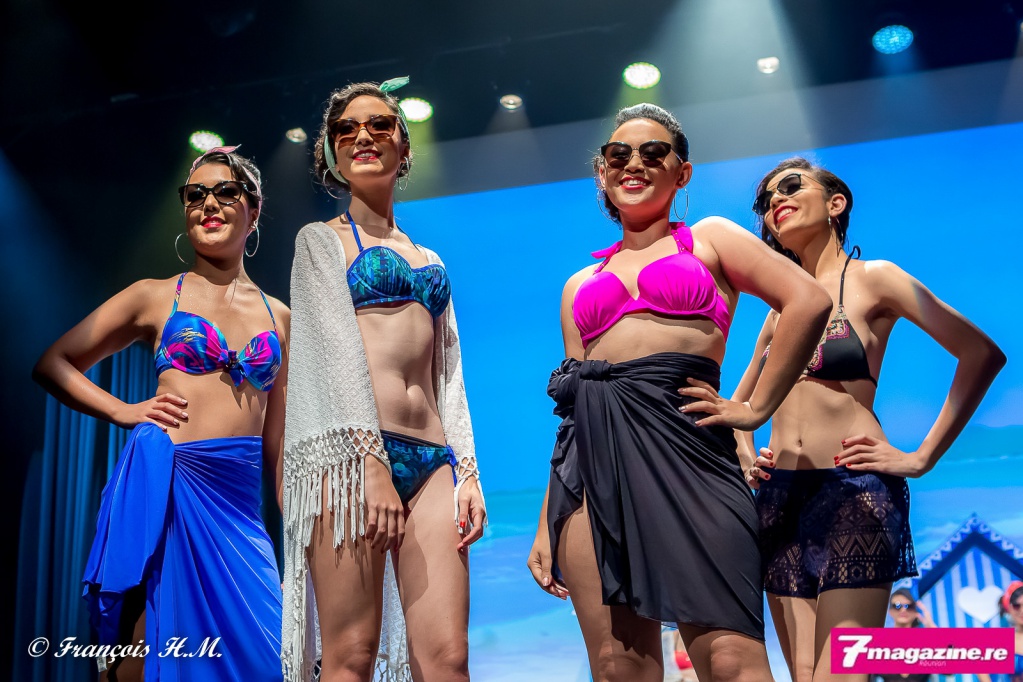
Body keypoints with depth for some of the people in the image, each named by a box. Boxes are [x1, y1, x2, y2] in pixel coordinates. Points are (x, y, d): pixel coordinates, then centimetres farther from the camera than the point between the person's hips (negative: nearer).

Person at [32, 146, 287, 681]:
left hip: (239, 502, 3)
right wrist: (125, 412, -3)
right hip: (166, 484, -3)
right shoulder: (156, 296, 7)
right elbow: (53, 363, 9)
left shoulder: (279, 318, 14)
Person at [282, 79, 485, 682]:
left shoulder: (429, 260, 25)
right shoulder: (322, 240, 10)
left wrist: (468, 473, 8)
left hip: (432, 460, 5)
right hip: (351, 449, -4)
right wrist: (373, 463, -15)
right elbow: (339, 351, -4)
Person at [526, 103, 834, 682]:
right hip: (593, 459, 4)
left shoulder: (708, 239, 14)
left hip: (682, 440, -3)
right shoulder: (581, 285, 23)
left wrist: (756, 409, -5)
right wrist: (547, 526, 14)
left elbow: (808, 301, -1)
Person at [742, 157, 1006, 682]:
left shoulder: (871, 280, 1)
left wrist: (921, 458, -9)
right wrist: (743, 457, 10)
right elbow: (740, 403, 29)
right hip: (779, 498, 6)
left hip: (855, 492, -5)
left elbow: (982, 353, -6)